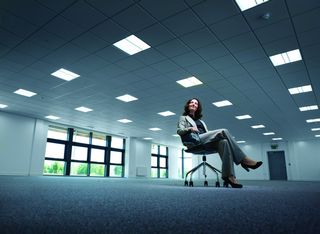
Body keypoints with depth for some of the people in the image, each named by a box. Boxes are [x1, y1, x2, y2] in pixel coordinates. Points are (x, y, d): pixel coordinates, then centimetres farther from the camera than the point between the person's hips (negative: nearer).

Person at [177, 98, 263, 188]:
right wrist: (190, 128, -15)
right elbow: (179, 131, 5)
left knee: (224, 141, -31)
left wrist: (215, 135, 3)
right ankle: (243, 160, -26)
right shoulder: (183, 118, 23)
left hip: (207, 141, 5)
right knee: (223, 131, -25)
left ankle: (229, 176, -41)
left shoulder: (201, 121, 36)